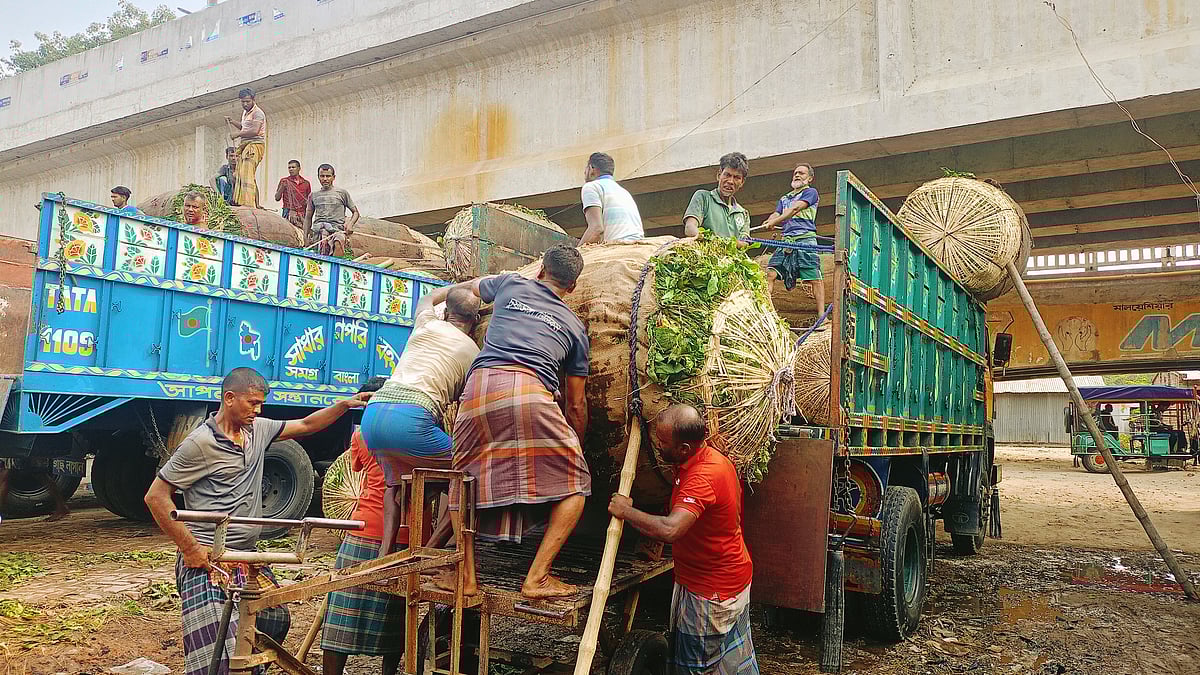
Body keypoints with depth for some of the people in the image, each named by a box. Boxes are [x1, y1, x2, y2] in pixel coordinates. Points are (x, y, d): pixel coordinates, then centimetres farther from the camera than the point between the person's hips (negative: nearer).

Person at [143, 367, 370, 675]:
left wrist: (345, 404, 5)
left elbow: (306, 425, 18)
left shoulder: (258, 429, 8)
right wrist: (190, 548, -15)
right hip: (207, 559, -8)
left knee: (277, 620, 14)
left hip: (247, 558, 8)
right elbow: (156, 497, -11)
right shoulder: (200, 442, -13)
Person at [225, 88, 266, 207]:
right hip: (244, 145, 10)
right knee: (238, 174, 6)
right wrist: (232, 122, 25)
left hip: (255, 144, -10)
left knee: (247, 175, -19)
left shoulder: (257, 113, -9)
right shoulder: (245, 112, 22)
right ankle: (238, 201, 8)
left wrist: (237, 134, -17)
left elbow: (254, 131, -22)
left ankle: (248, 203, -25)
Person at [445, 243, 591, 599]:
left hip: (478, 384, 2)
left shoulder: (510, 284, 27)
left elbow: (468, 287, 50)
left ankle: (466, 576, 15)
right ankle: (536, 578, 1)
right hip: (530, 390, -2)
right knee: (574, 486, 10)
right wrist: (576, 447, 40)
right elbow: (576, 404, 26)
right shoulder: (574, 326, 25)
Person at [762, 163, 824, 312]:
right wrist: (770, 222, -12)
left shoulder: (811, 192, 8)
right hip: (786, 241, 6)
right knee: (770, 273, -9)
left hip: (805, 239, -6)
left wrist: (773, 221, -13)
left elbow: (795, 209, -7)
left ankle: (821, 315, -11)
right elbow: (776, 214, 14)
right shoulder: (784, 198, 28)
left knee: (815, 278, -10)